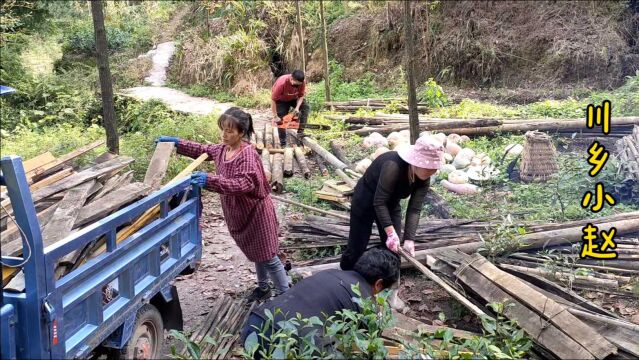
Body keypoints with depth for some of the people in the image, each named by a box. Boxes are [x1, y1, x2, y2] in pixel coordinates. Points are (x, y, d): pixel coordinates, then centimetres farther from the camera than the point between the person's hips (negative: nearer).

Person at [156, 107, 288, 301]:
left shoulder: (247, 155, -28)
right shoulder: (222, 149, 1)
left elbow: (242, 184, -39)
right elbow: (202, 150, 19)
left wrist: (210, 180, -47)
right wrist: (177, 142, 9)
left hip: (256, 212, -8)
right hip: (238, 214, 9)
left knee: (268, 256, 1)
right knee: (255, 254, 23)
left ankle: (284, 295, 15)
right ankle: (263, 287, 41)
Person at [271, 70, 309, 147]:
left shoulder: (301, 83, -30)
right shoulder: (281, 83, -41)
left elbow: (301, 96, -12)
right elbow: (273, 100, -34)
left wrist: (297, 108, -28)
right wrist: (275, 117, -31)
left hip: (293, 98, 4)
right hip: (281, 100, -4)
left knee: (306, 108, -16)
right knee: (281, 120, -8)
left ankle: (300, 131, -15)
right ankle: (283, 143, 1)